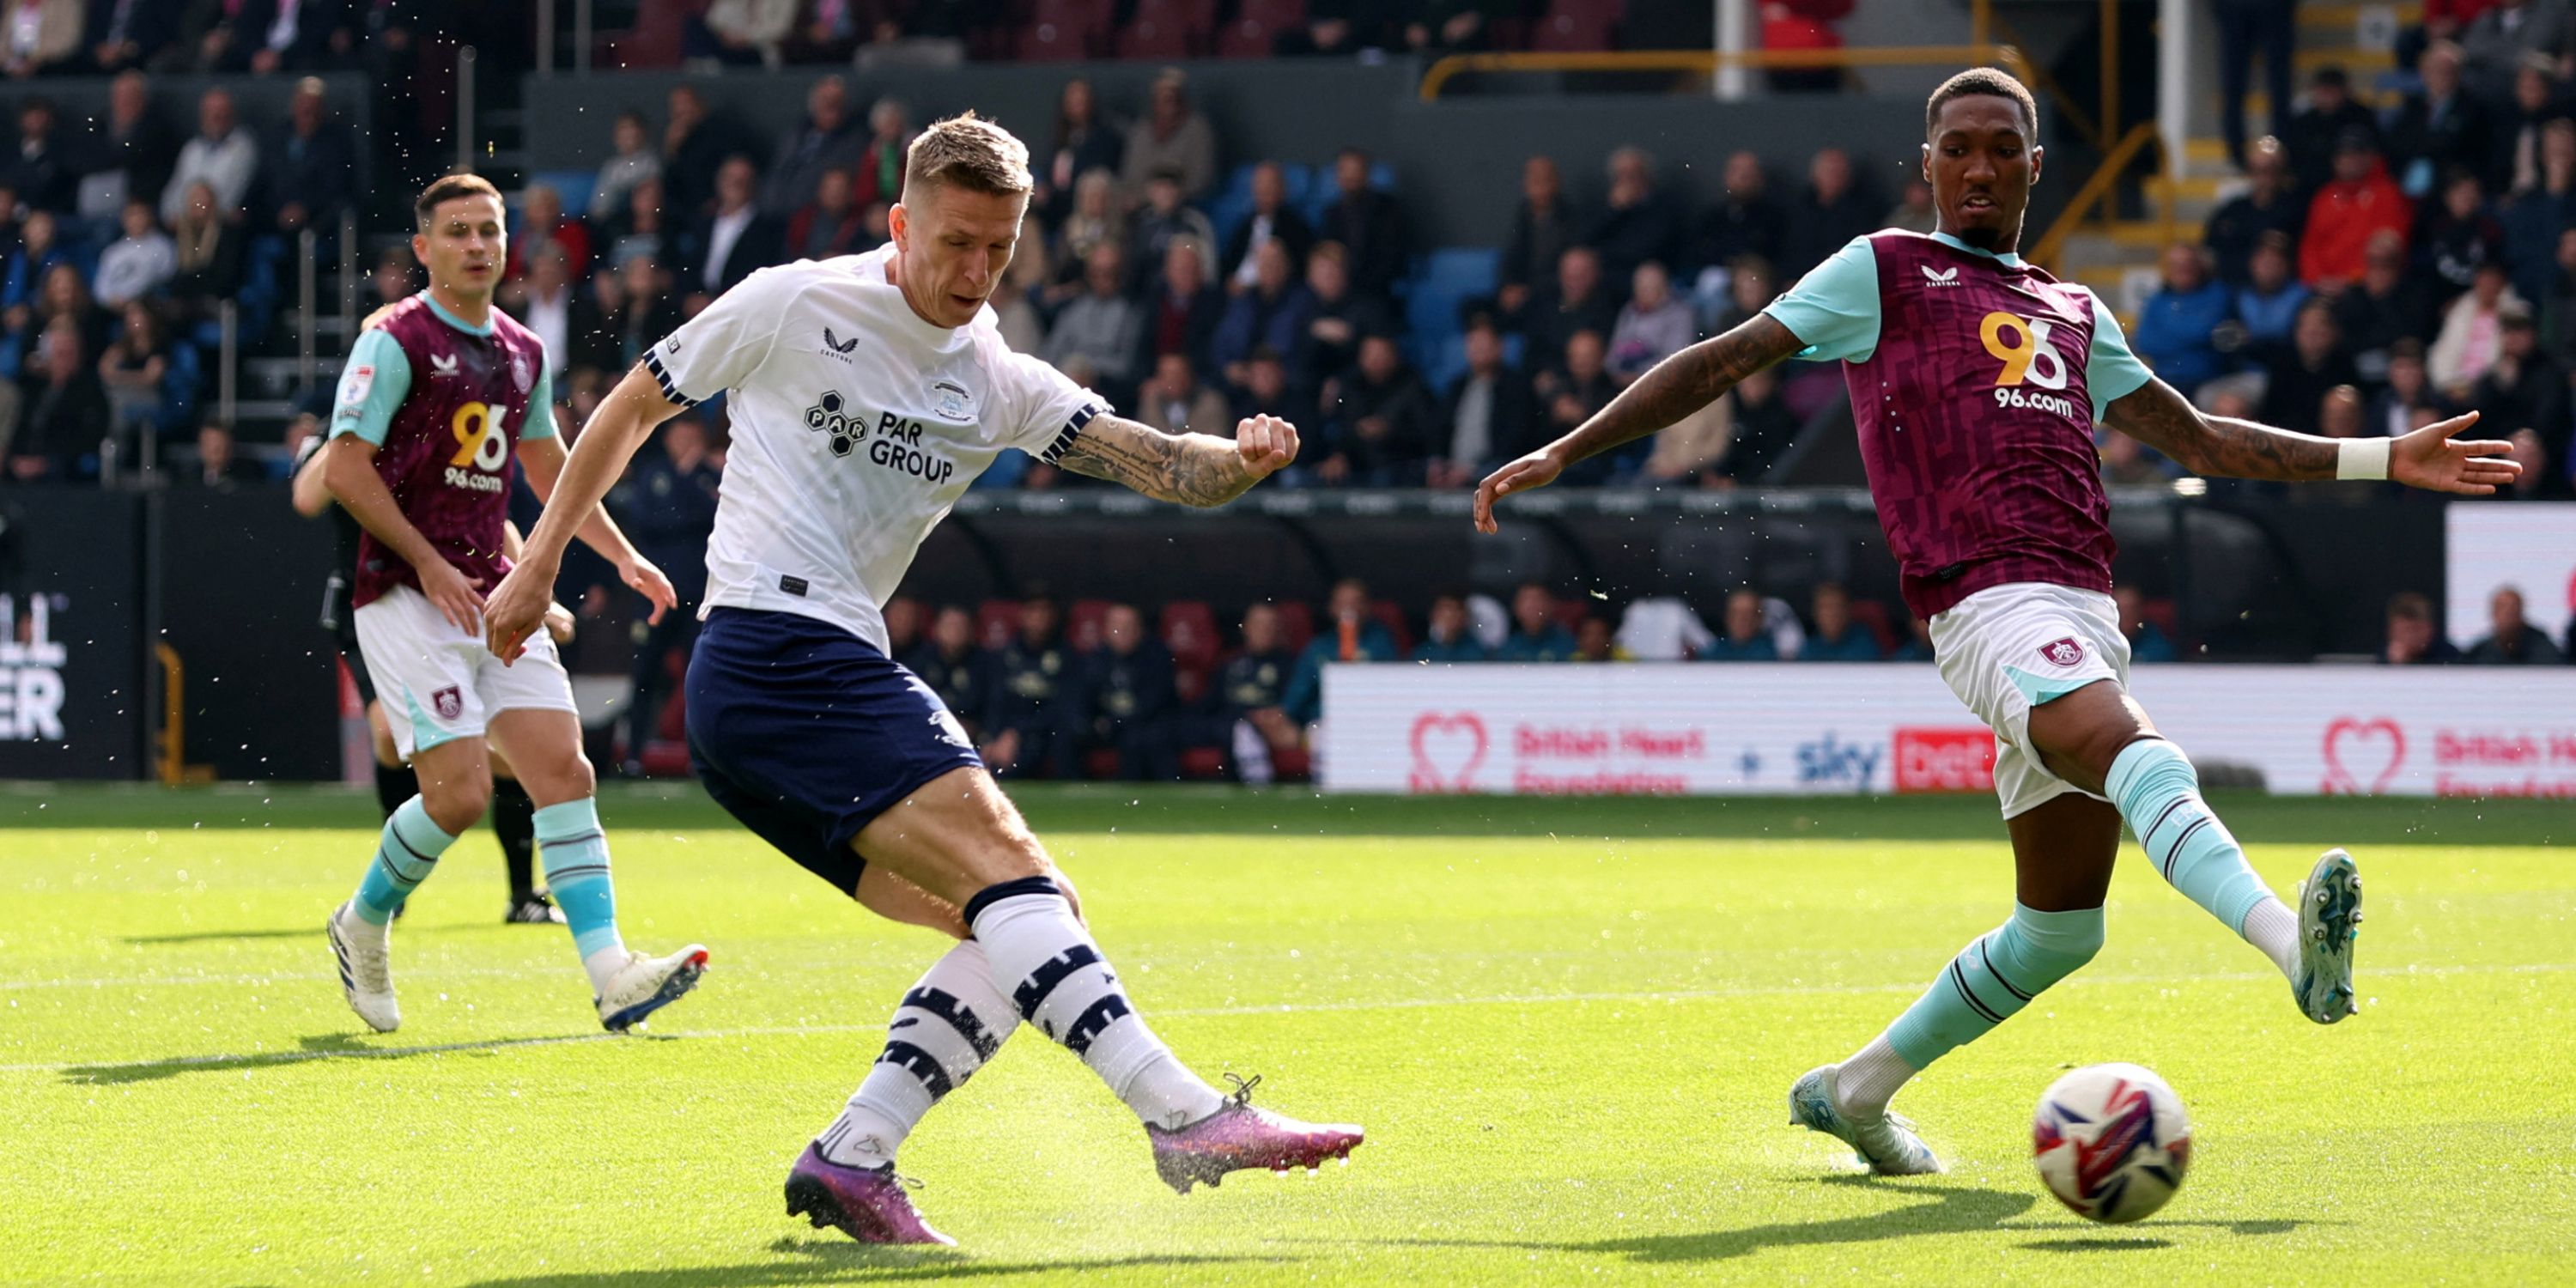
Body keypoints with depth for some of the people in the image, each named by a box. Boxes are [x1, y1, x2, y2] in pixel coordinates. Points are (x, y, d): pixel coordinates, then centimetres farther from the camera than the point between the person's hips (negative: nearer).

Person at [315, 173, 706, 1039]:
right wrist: (429, 564, -15)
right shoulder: (395, 342, -7)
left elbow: (549, 469, 29)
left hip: (493, 597, 7)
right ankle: (362, 928, 12)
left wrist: (623, 555, 22)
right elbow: (344, 469, -11)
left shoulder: (522, 352, 15)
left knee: (563, 768, -7)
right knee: (459, 792, -15)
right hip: (407, 599, -7)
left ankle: (610, 974, -13)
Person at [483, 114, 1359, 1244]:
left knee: (1026, 921, 0)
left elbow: (1160, 464, 2)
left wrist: (1244, 460, -20)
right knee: (1007, 864, -21)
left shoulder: (1000, 387, 14)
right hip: (773, 647, -8)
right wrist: (541, 560, 11)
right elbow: (633, 406, 10)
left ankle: (851, 1160, -4)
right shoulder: (792, 308, -1)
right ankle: (1185, 1117, -32)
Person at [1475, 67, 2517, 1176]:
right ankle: (2294, 946, -58)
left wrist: (2385, 459, 26)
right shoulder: (1882, 272, 12)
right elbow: (1722, 364, 12)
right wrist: (1563, 452, 6)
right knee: (2141, 757, -34)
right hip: (1990, 600, -7)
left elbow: (2203, 441, 31)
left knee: (2061, 924, 6)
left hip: (2085, 618, 7)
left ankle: (1856, 1089, 21)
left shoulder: (2073, 315, 28)